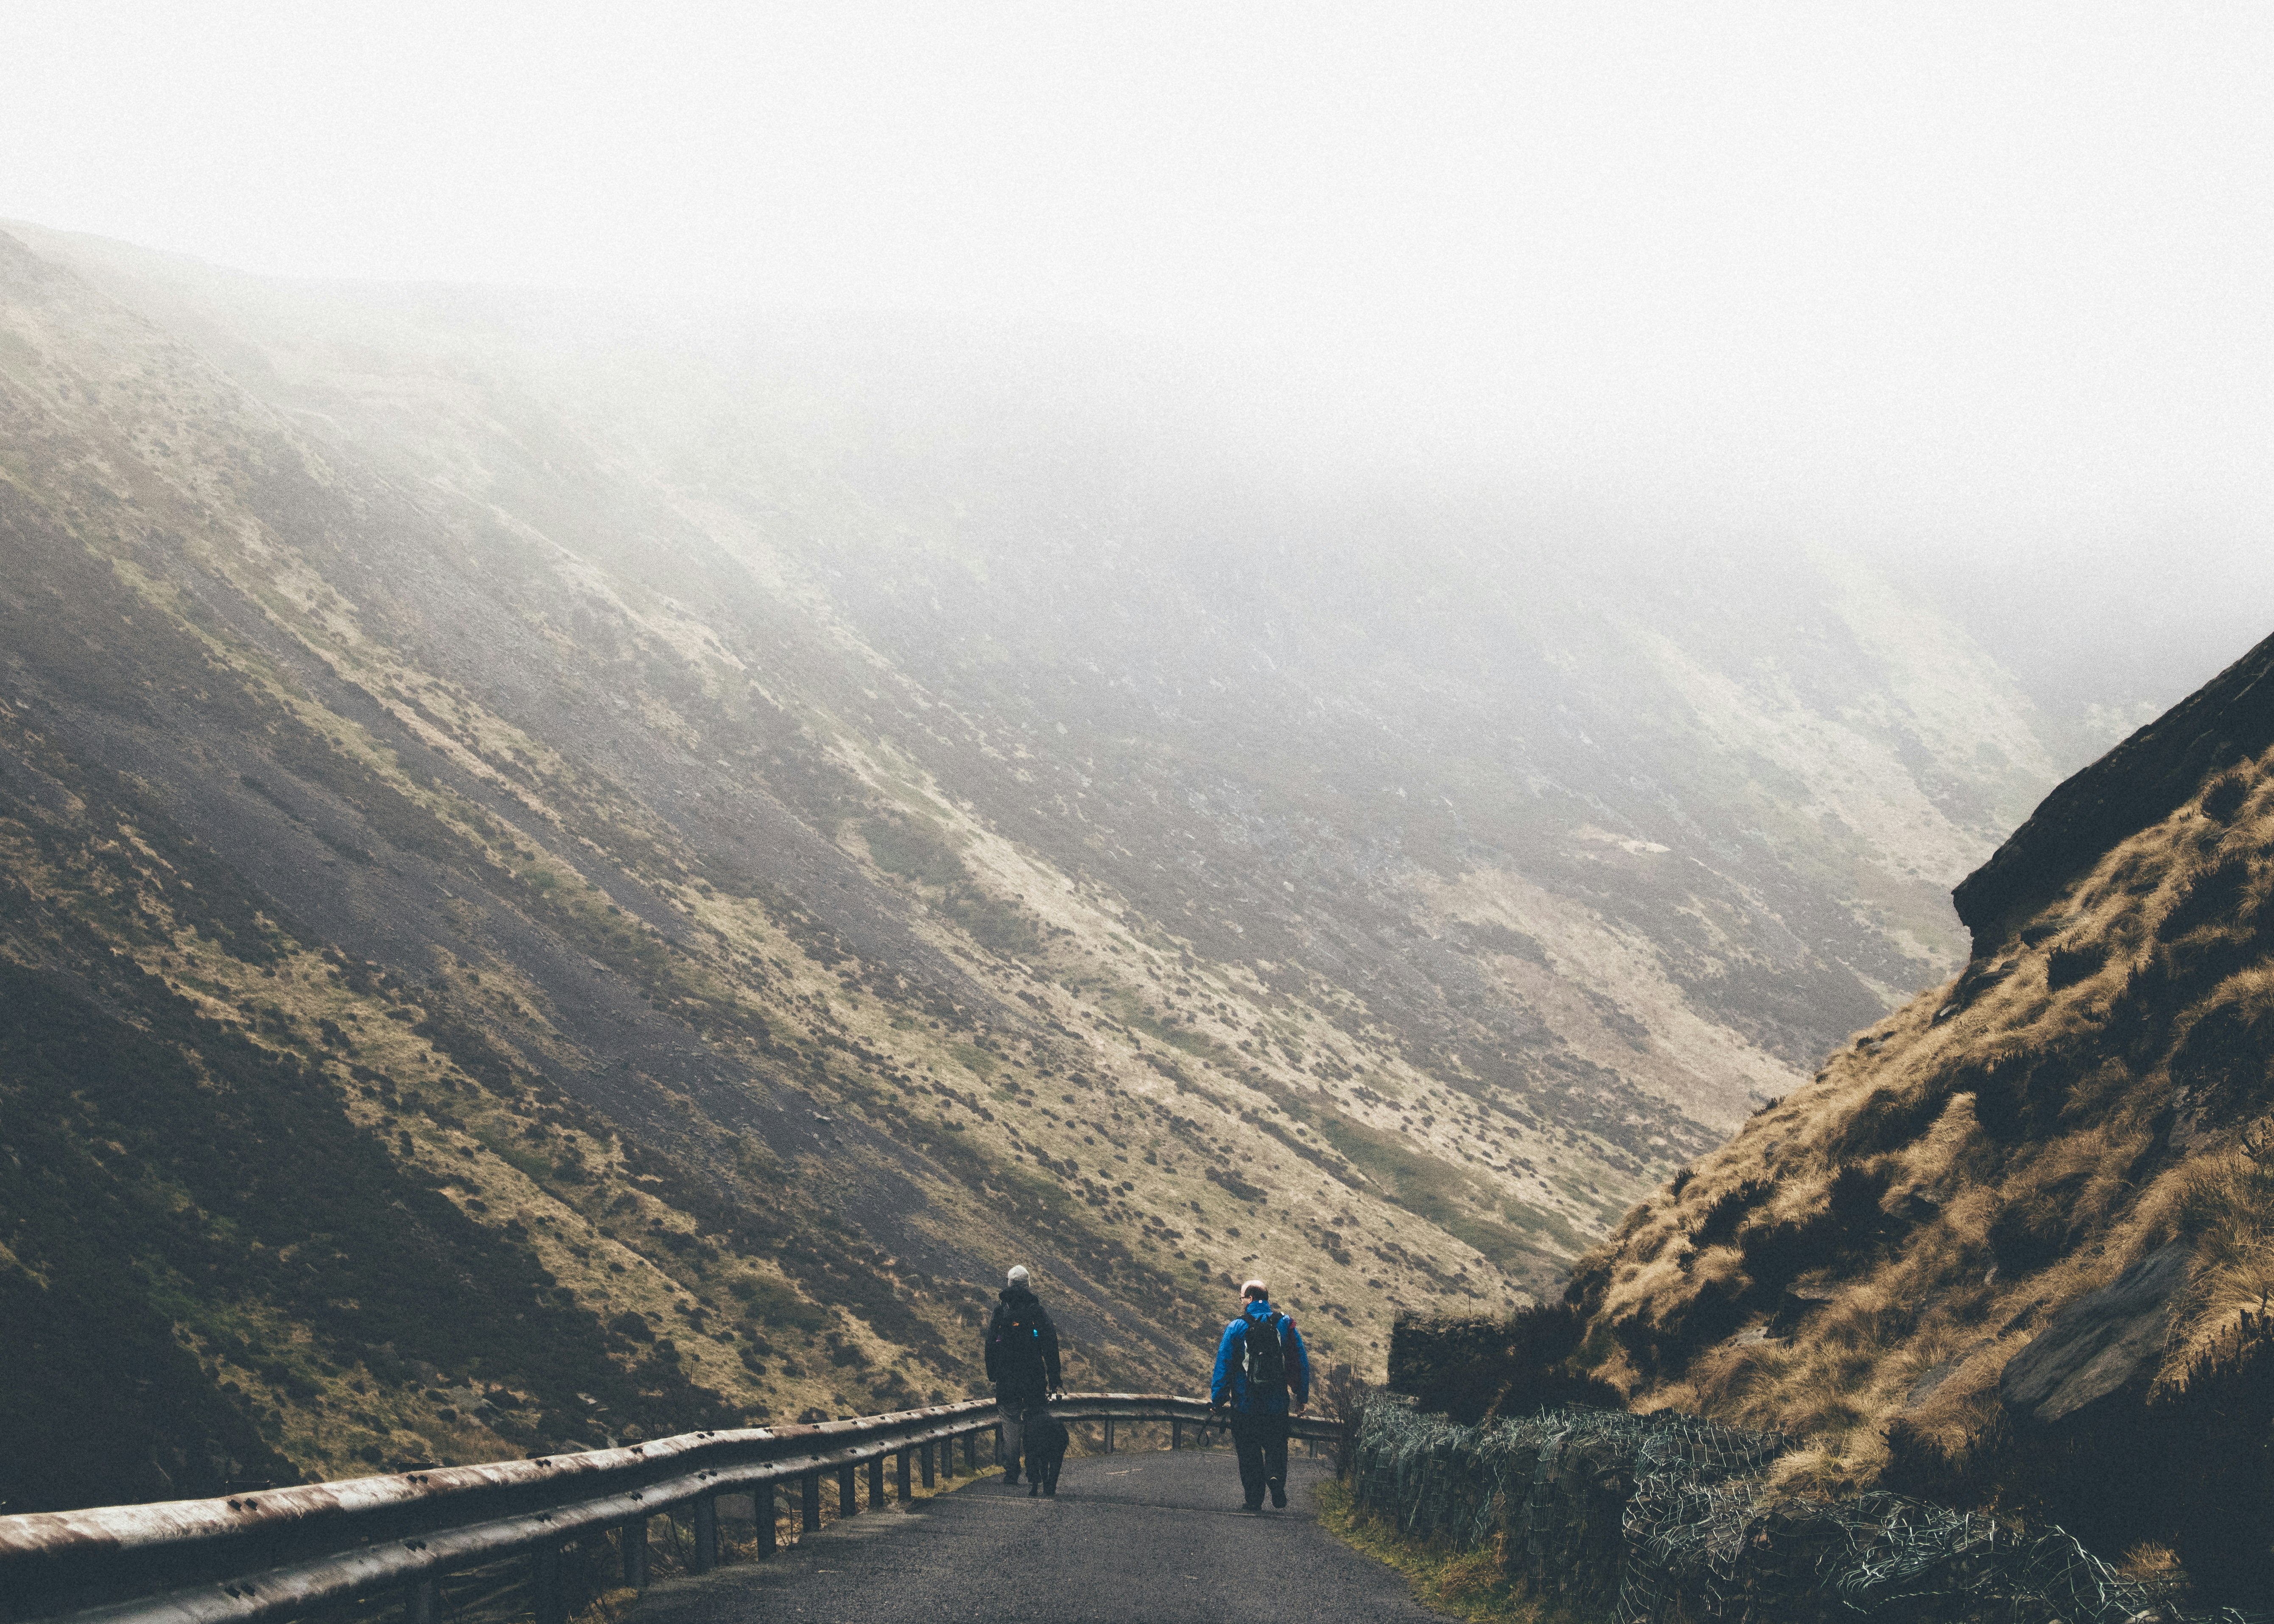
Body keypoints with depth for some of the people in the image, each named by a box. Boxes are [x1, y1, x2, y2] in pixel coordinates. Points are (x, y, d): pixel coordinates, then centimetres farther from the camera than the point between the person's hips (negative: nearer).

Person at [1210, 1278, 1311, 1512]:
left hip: (1245, 1405, -2)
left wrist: (1217, 1400, 2)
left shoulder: (1236, 1328, -7)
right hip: (1277, 1404, 2)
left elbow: (1223, 1366, -7)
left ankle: (1254, 1499, 5)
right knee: (1276, 1446, 15)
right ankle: (1276, 1477, -14)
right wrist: (1303, 1397, 10)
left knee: (1249, 1453, 10)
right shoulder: (1285, 1324, 0)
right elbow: (1302, 1362, 2)